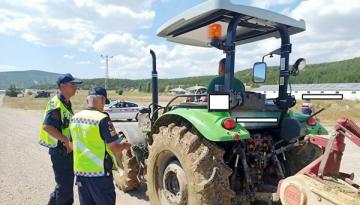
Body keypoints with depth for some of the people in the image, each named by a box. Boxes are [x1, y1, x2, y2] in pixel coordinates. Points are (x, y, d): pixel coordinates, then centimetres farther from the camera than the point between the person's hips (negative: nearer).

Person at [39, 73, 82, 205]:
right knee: (65, 184, 3)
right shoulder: (56, 104, -20)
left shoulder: (67, 103, 10)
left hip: (67, 149, 10)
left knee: (67, 181, 23)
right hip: (60, 150, -9)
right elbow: (47, 126, -28)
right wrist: (66, 141, -25)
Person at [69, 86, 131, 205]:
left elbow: (74, 144, 15)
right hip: (99, 173, -6)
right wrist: (125, 146, 4)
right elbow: (115, 148, -16)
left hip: (80, 171, 7)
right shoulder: (102, 119, -18)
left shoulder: (75, 118, 3)